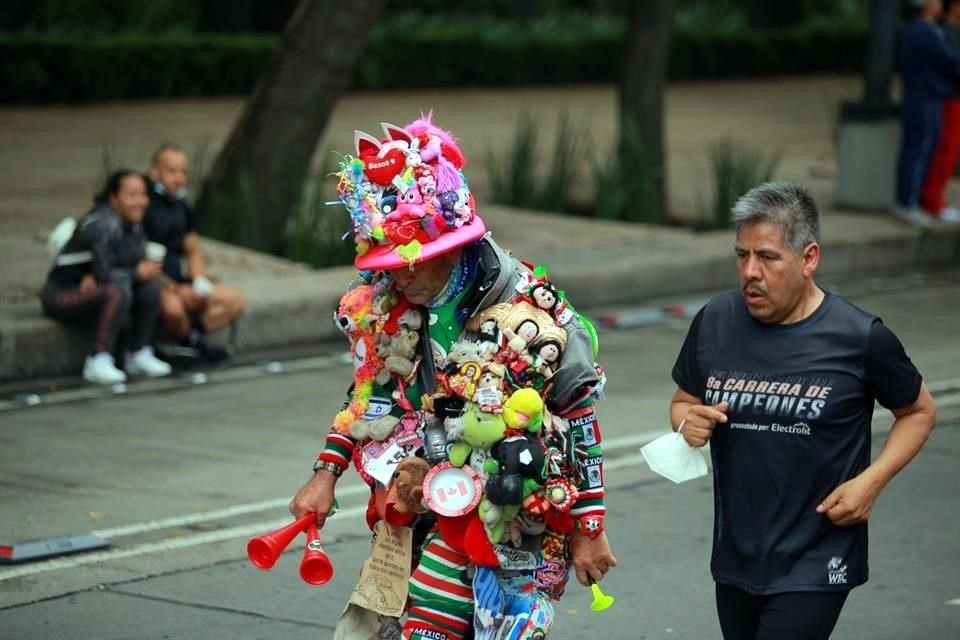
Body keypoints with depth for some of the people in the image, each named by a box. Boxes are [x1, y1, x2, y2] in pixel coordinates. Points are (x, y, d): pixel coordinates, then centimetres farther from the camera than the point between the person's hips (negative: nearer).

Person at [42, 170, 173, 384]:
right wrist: (138, 273, -14)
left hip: (91, 289, 8)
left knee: (150, 289, -9)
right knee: (118, 292, -34)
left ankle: (138, 355, -2)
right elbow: (103, 274, -29)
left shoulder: (134, 223, 2)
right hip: (62, 294, -8)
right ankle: (98, 362, -28)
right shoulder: (103, 224, -24)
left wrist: (96, 276, -17)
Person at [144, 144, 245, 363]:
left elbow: (193, 251, 22)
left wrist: (199, 282, 1)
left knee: (234, 300, -3)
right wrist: (175, 290, -18)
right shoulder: (145, 205, -13)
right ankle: (194, 342, -8)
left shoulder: (182, 207, 13)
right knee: (173, 306, -39)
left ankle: (189, 337, -17)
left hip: (177, 280, 8)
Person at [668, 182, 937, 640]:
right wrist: (688, 422, -9)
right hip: (735, 562, 5)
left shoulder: (860, 339, -12)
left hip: (814, 568, -5)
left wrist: (870, 481, -11)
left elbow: (918, 412, 3)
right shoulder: (714, 322, -1)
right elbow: (682, 402, 14)